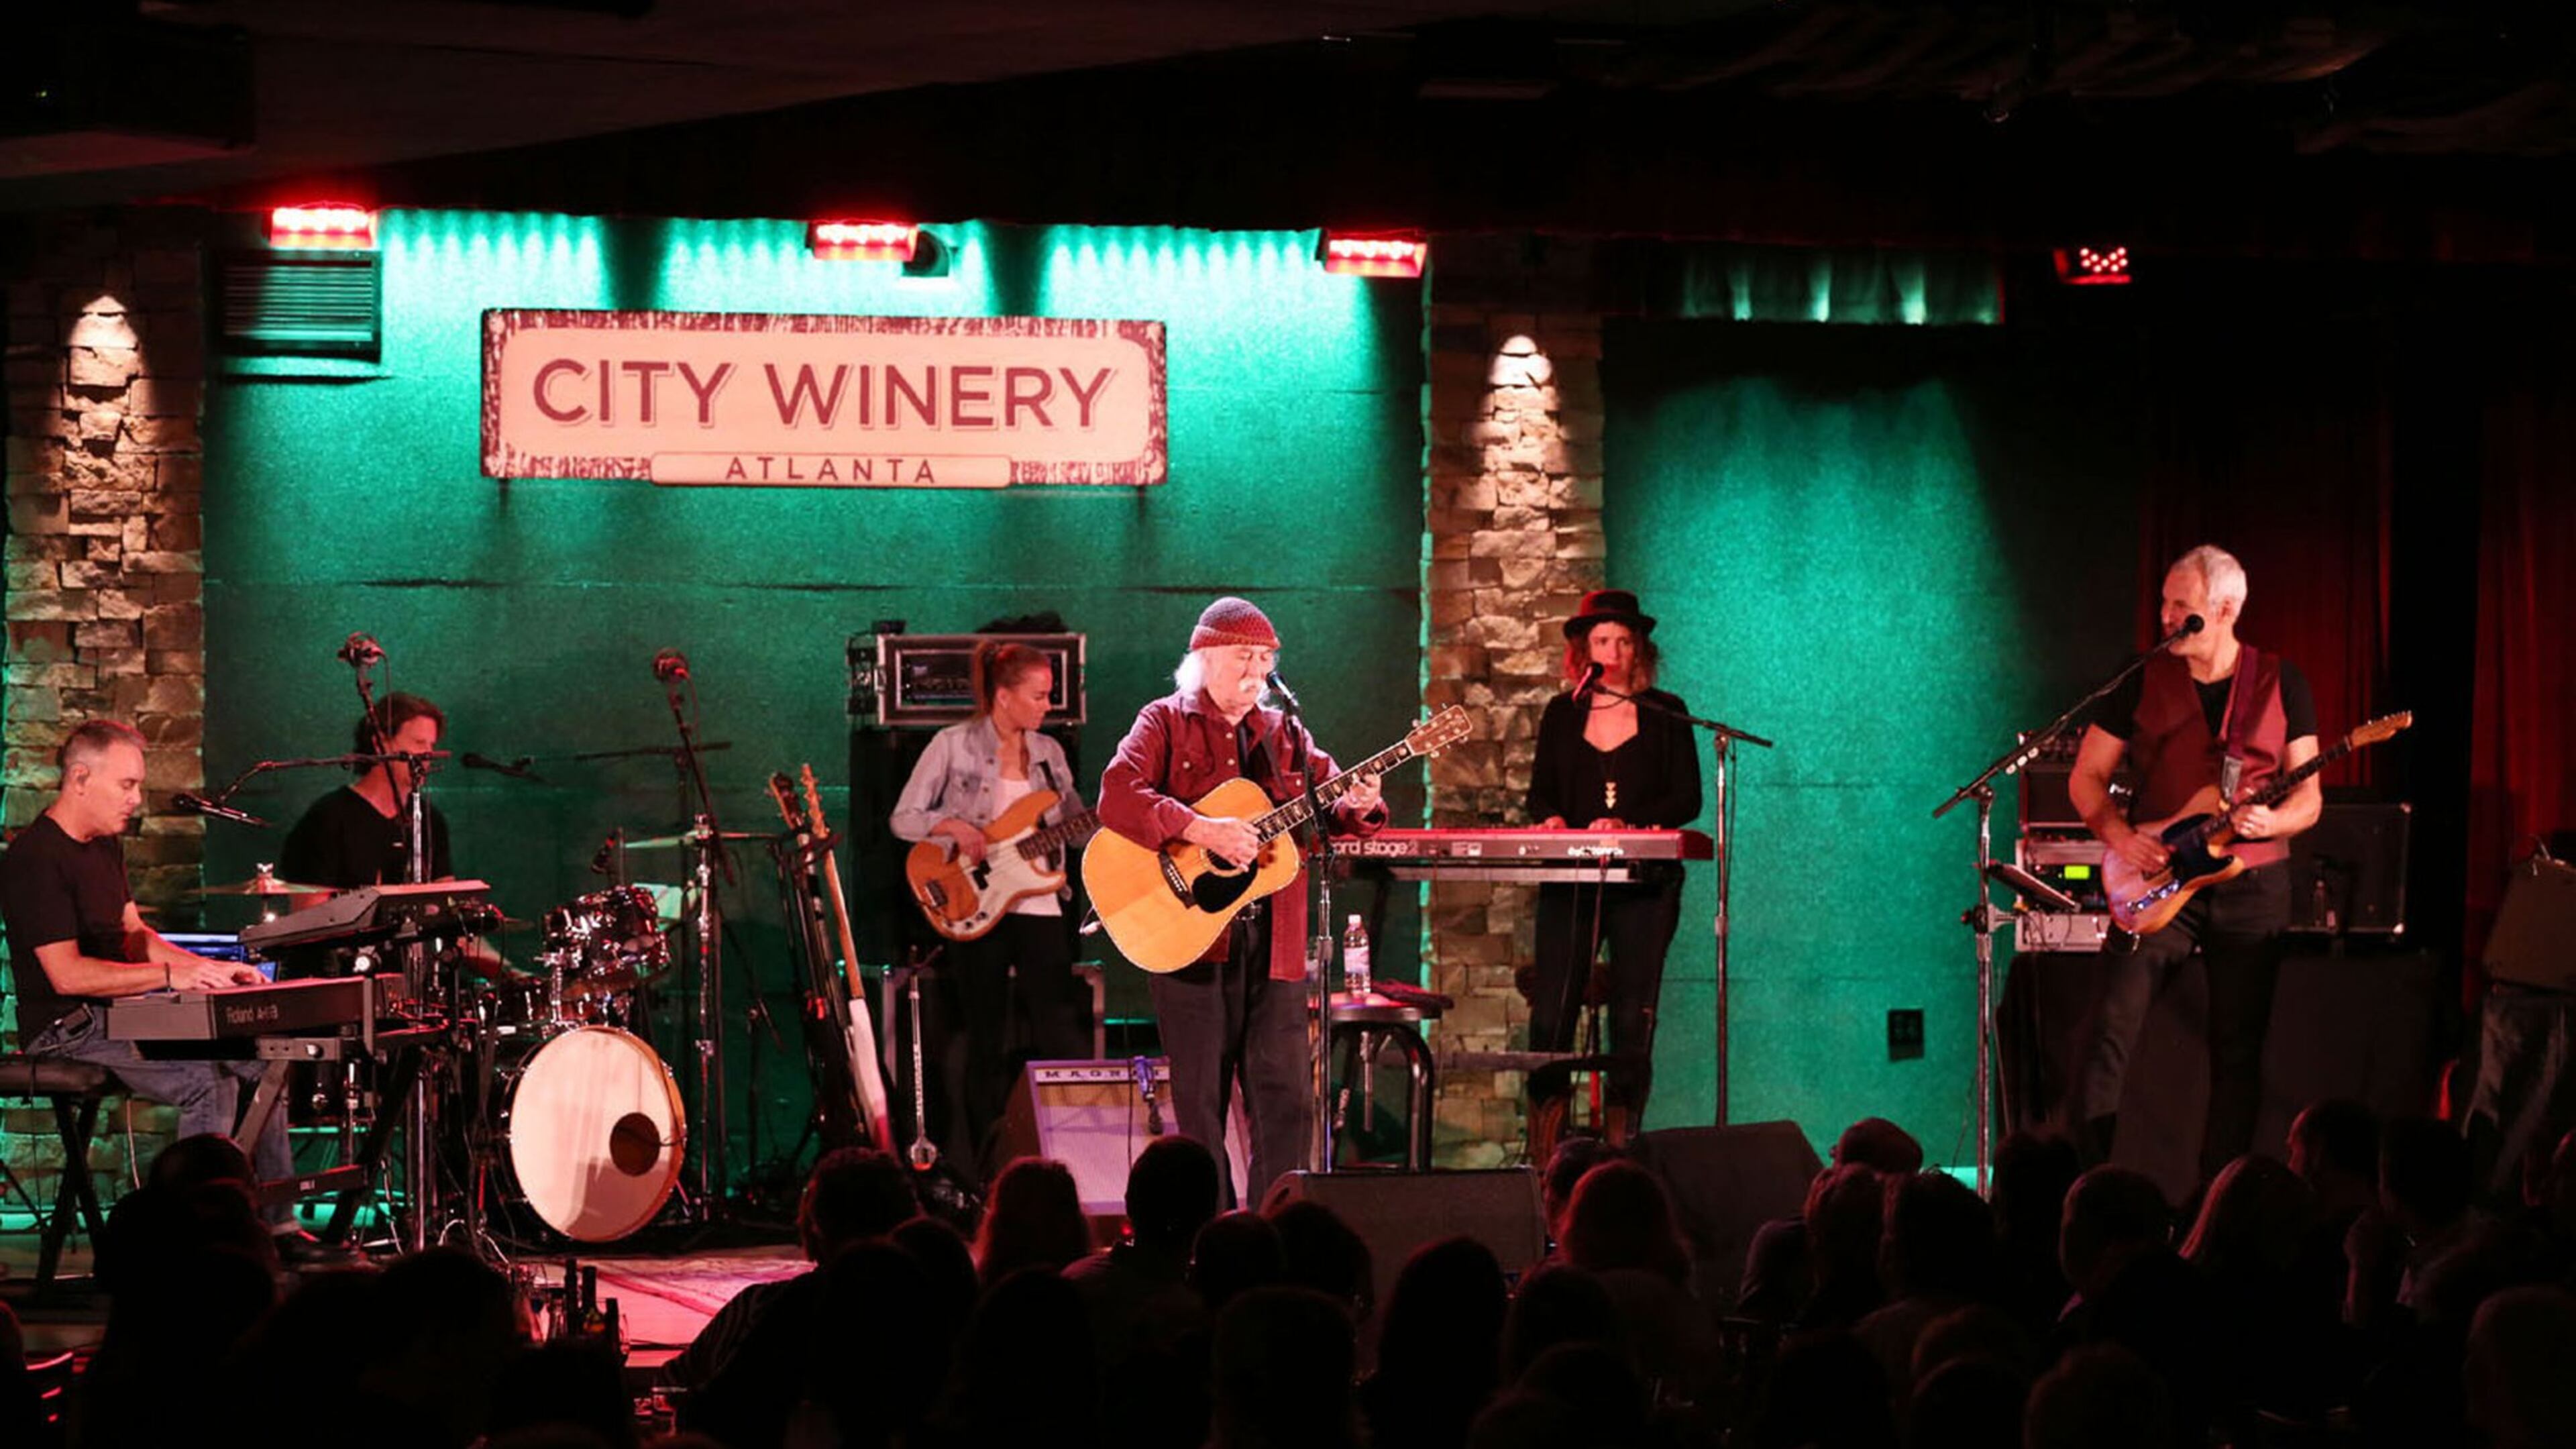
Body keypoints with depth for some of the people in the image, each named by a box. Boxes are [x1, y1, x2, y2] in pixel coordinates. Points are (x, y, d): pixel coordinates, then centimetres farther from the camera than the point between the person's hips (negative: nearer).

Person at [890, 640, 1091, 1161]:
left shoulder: (1047, 751, 10)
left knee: (1062, 1034, -6)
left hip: (1038, 905, 3)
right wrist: (954, 827, -19)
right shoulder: (954, 745, -3)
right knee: (987, 1046, 3)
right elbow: (904, 818, -2)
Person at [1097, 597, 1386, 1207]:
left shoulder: (1285, 734, 16)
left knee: (1286, 1101, 0)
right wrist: (1202, 830, -24)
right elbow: (1117, 796, -14)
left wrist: (1357, 807, -13)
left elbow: (1331, 801, 11)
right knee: (1201, 1103, 1)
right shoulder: (1166, 722, 1)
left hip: (1274, 944, 4)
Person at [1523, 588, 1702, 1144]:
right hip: (1570, 882, 2)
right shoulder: (1563, 713, 13)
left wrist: (1628, 824, -15)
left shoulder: (1665, 713, 6)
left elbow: (1687, 800, 0)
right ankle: (1544, 1150, -1)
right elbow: (1541, 792, 14)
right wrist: (1550, 820, -9)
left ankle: (1621, 1143, 1)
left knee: (1633, 1016, -3)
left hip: (1644, 883, -1)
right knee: (1550, 1012, -7)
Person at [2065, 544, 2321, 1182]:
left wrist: (2269, 822, -19)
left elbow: (2309, 799, 3)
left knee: (2238, 1050, 2)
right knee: (2112, 1026, -13)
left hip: (2252, 885, 0)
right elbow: (2085, 777, 8)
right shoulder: (2144, 682, 3)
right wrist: (2119, 835, -10)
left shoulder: (2281, 685, 2)